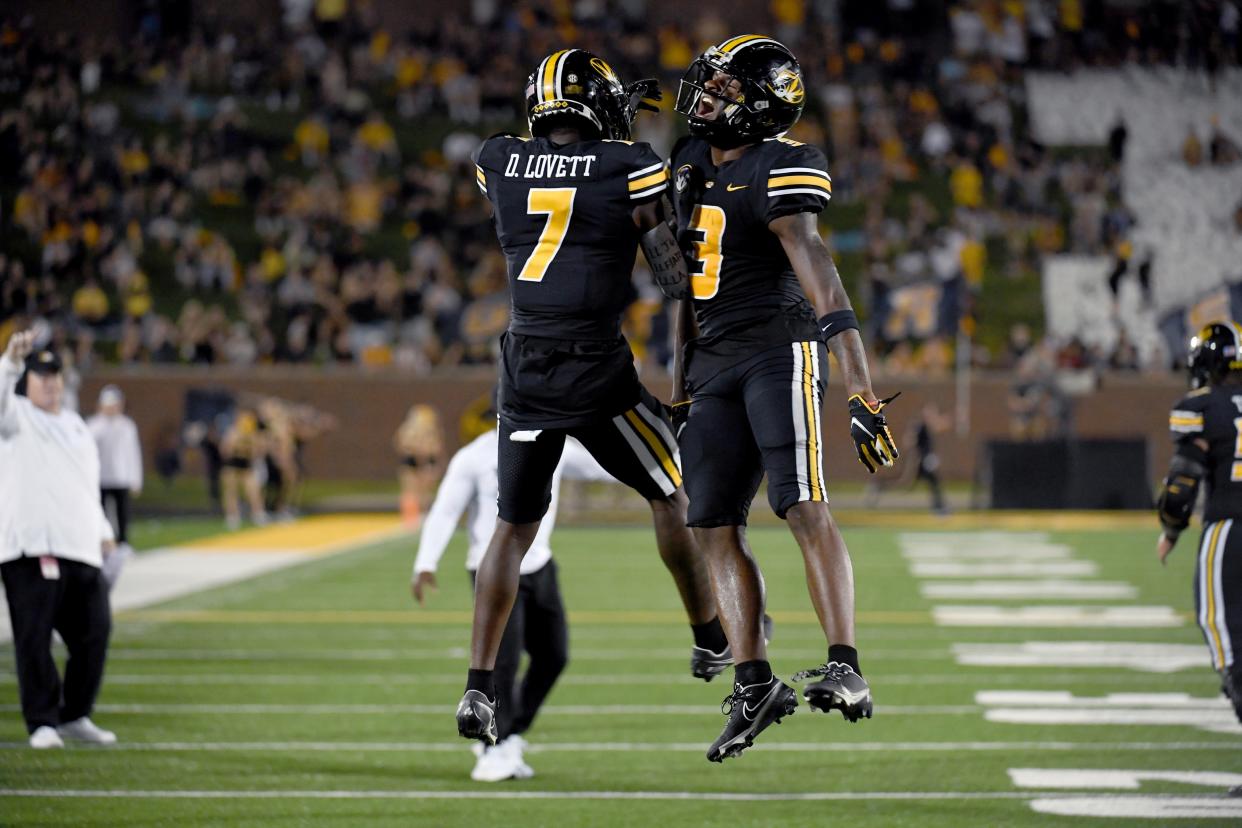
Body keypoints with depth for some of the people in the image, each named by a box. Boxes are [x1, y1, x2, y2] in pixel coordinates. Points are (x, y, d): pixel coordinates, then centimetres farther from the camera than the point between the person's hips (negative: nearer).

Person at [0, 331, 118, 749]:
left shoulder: (76, 425, 24)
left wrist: (103, 530, 18)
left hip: (81, 548, 6)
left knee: (93, 632, 6)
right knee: (34, 637, -9)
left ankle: (75, 716, 19)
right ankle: (42, 722, -6)